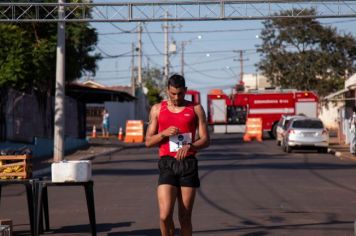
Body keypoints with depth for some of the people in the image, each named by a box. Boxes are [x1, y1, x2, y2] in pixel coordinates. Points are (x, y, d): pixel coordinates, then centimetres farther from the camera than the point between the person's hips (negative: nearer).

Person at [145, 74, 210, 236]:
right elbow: (148, 142, 8)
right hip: (167, 164, 0)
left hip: (189, 165, 0)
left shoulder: (195, 109, 6)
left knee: (185, 217, 4)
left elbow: (205, 140, 2)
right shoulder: (157, 109, 8)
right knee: (165, 216, -13)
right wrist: (164, 133, -12)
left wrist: (189, 146, -18)